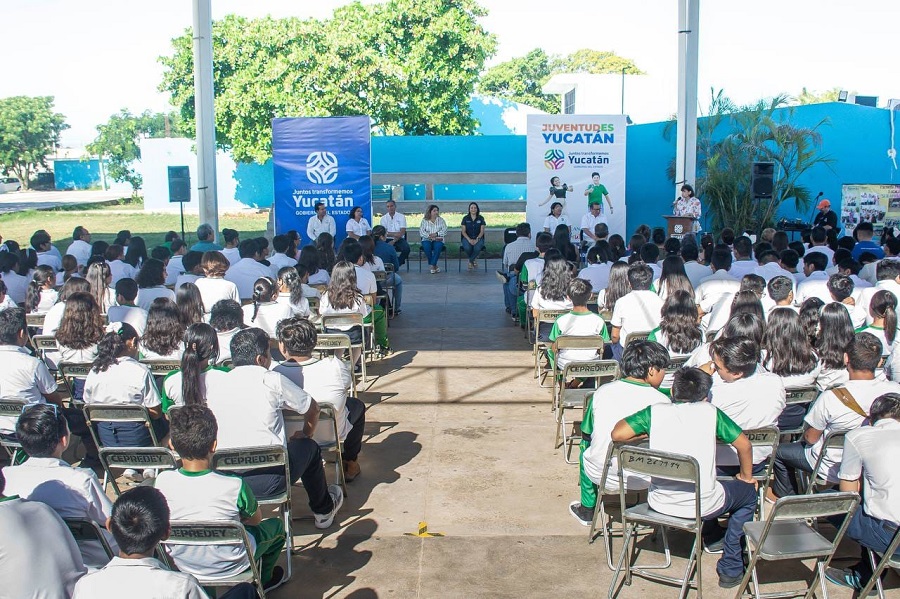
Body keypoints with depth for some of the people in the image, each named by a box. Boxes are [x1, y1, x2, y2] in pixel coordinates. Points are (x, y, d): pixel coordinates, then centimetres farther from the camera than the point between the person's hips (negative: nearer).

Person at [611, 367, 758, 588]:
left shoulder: (656, 410, -4)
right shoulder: (710, 411, -4)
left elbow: (617, 434, -10)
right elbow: (744, 445, 2)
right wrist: (747, 477, 21)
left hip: (659, 503, 3)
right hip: (702, 506, -3)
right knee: (748, 493, 26)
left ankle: (713, 538, 49)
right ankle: (730, 568, 24)